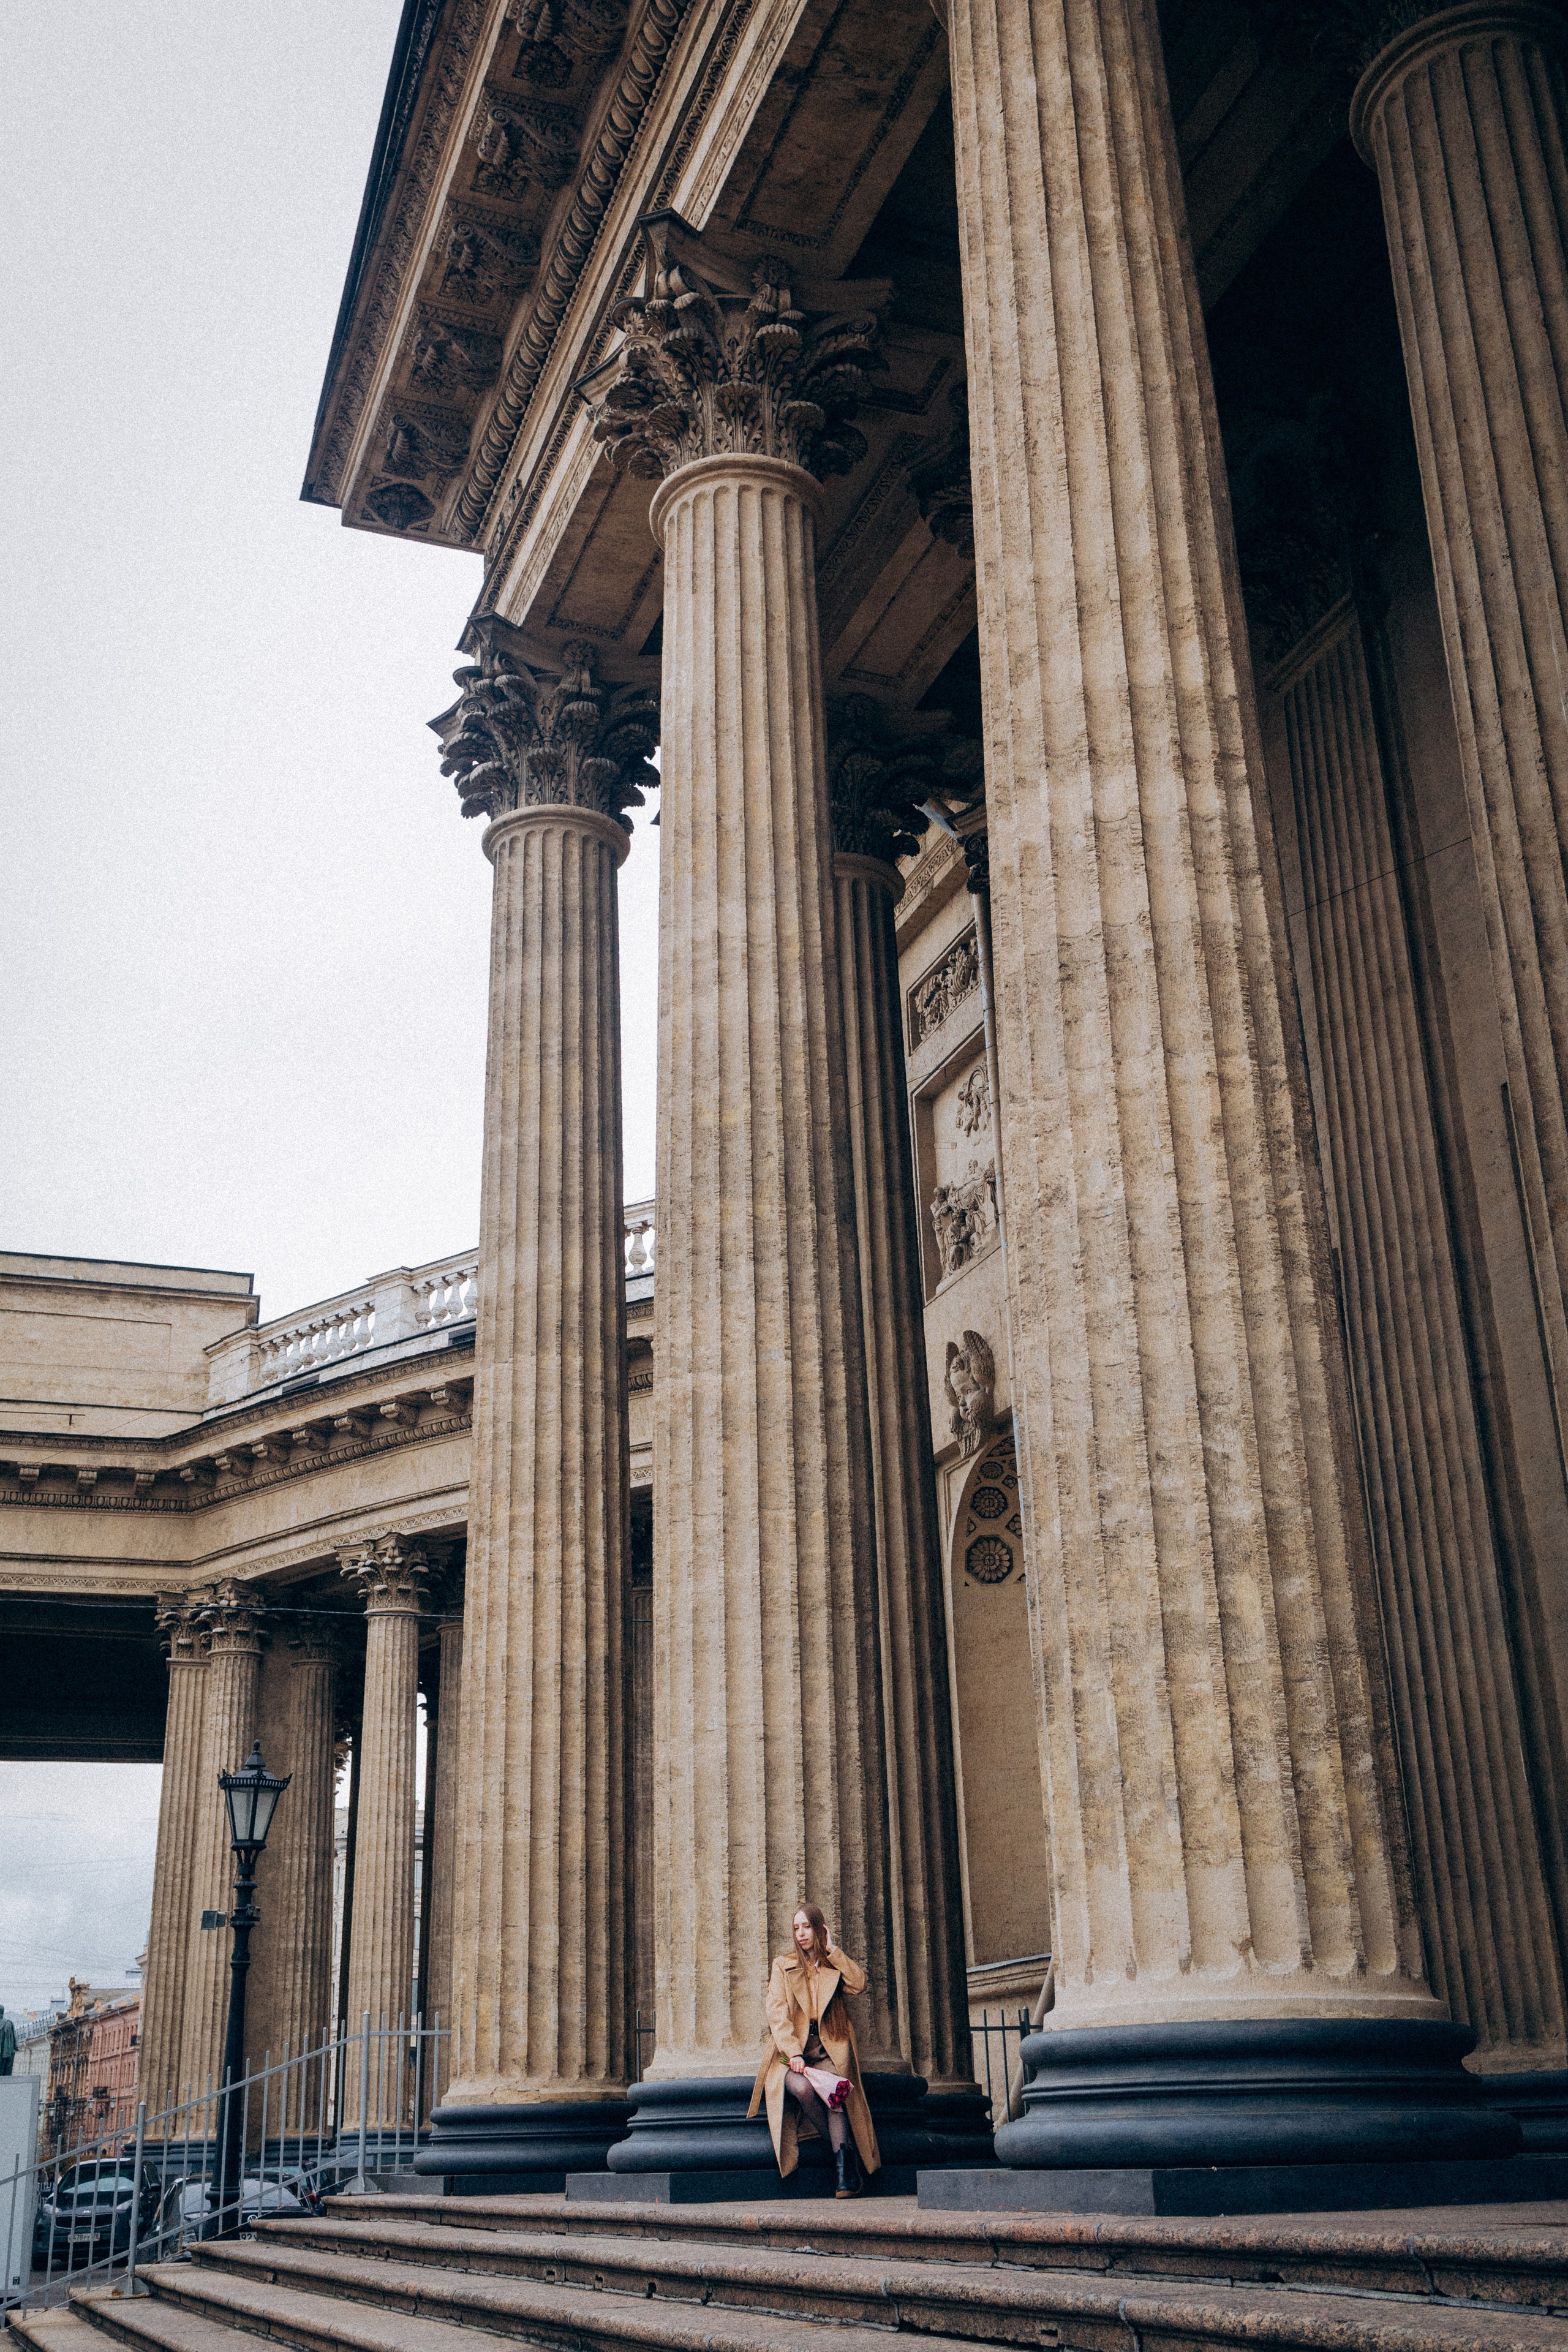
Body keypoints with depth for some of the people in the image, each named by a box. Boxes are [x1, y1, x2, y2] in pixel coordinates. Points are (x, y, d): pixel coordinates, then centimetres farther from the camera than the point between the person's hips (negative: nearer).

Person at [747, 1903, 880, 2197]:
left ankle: (844, 2173, -37)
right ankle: (844, 2150, -20)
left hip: (828, 2052, 0)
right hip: (792, 2052, 0)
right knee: (801, 2087, -35)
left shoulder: (834, 1965, 19)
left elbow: (859, 1984, -3)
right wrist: (793, 2053, -14)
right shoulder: (783, 1966, 15)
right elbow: (777, 2014, 2)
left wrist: (832, 1950, -1)